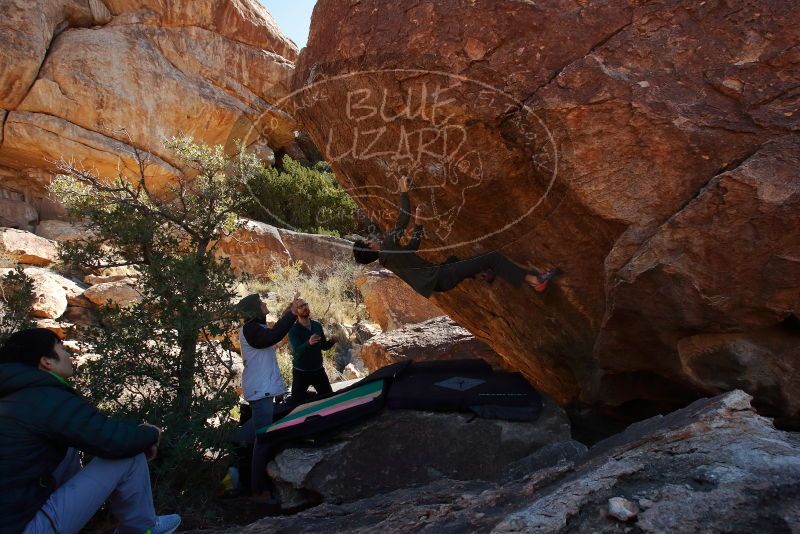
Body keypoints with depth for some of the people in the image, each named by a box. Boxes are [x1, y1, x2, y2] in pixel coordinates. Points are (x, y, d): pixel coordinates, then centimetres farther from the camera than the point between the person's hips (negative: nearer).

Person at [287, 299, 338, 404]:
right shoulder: (293, 329, -13)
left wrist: (331, 341, -13)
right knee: (296, 402, -4)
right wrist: (308, 343, -47)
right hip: (301, 372, -4)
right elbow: (297, 350, -27)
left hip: (318, 370, 4)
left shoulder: (317, 326, 2)